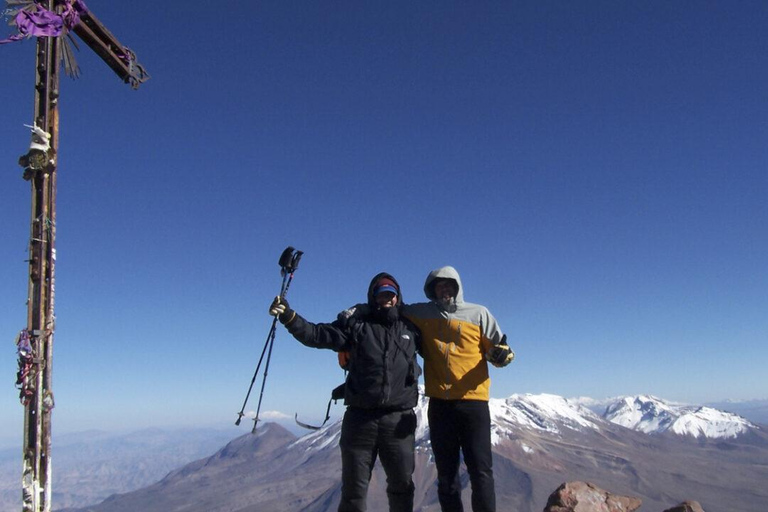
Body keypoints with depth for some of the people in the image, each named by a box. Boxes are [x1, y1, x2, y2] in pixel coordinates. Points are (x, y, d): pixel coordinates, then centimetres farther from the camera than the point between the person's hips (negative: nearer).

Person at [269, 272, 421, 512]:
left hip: (399, 420, 1)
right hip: (360, 418, -1)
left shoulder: (411, 328, 11)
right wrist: (288, 316, -17)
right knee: (354, 488, 7)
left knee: (402, 486, 12)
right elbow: (316, 335, -4)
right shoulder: (356, 325, 6)